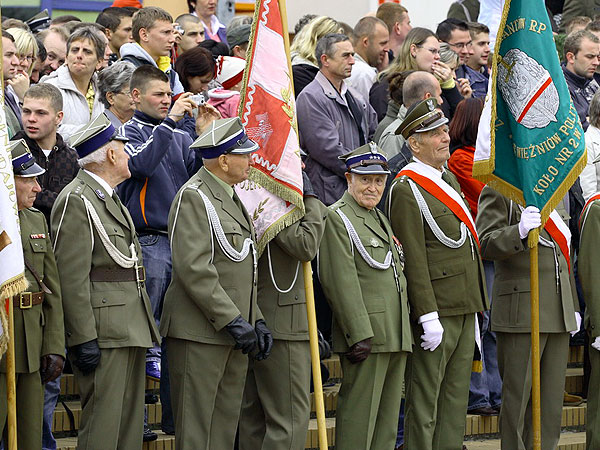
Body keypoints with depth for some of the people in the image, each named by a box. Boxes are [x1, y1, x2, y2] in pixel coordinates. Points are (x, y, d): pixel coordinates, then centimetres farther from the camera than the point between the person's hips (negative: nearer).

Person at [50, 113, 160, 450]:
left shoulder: (110, 198, 20)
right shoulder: (77, 200, -12)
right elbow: (72, 276, -17)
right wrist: (84, 339, -21)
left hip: (131, 330, 10)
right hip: (104, 334, -10)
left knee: (130, 423, 11)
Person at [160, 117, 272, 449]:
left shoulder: (231, 198, 18)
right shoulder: (193, 197, -12)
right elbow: (194, 269, -20)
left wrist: (256, 321, 14)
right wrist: (233, 321, -20)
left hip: (233, 335, 9)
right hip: (199, 334, -9)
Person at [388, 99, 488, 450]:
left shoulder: (449, 179, 15)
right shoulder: (407, 190, -13)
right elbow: (414, 260, -17)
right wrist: (428, 316, -20)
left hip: (465, 309, 9)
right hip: (436, 312, -9)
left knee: (456, 398, 12)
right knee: (424, 400, -2)